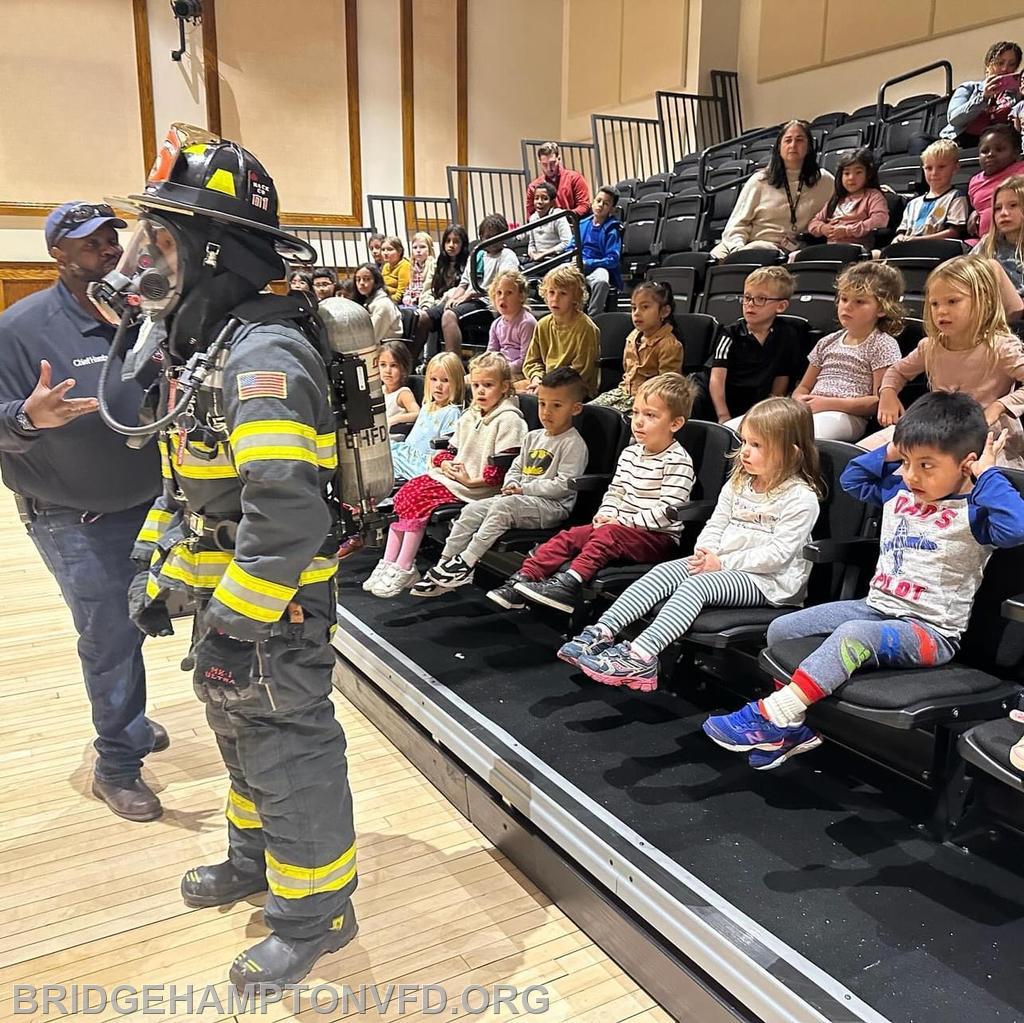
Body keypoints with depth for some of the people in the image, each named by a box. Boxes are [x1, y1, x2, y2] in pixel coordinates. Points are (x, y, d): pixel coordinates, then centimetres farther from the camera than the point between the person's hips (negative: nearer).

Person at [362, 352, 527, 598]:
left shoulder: (508, 419, -9)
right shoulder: (470, 416, 17)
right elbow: (450, 449, 24)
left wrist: (472, 480, -18)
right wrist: (445, 463, 1)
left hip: (477, 486, -8)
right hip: (451, 475, 8)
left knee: (418, 500, -22)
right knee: (404, 493, -8)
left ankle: (404, 571, -15)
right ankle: (388, 564, -6)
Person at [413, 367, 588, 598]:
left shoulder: (573, 444, -8)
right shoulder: (533, 437, 17)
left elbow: (563, 485, -17)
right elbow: (515, 468, 24)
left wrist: (525, 489, -15)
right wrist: (511, 484, 1)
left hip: (552, 506, -8)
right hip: (520, 498, 8)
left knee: (502, 506, -32)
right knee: (472, 510, -8)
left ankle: (467, 561, -28)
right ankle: (444, 564, -7)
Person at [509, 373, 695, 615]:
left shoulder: (678, 461, -13)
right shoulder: (630, 454, 13)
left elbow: (666, 512, -19)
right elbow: (615, 491, 19)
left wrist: (622, 520, -17)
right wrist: (607, 514, -2)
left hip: (660, 537, -8)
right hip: (619, 527, 8)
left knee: (606, 534, -32)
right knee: (569, 536, -8)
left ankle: (569, 585, -44)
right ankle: (523, 579, -15)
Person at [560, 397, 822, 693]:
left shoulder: (801, 498, -11)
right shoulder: (738, 483, 12)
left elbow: (779, 553, -17)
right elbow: (715, 524, 13)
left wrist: (723, 563, -19)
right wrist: (706, 552, -9)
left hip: (766, 580, -7)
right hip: (720, 564, 7)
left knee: (696, 586, -31)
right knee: (663, 572, -16)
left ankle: (641, 655, -45)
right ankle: (602, 633, -26)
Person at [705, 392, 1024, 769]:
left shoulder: (973, 511, -13)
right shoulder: (898, 491, 9)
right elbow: (851, 479, 24)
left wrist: (988, 475, -22)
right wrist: (889, 453, 10)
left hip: (931, 630, -8)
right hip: (876, 607, 8)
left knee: (853, 635, -38)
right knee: (782, 629, 1)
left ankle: (771, 717, -36)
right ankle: (793, 728, 3)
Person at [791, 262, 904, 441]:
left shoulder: (883, 345, 6)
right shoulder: (828, 342, 26)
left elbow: (880, 401, -4)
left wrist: (828, 403, -12)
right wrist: (800, 400, 0)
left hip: (848, 416, -6)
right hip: (809, 410, 6)